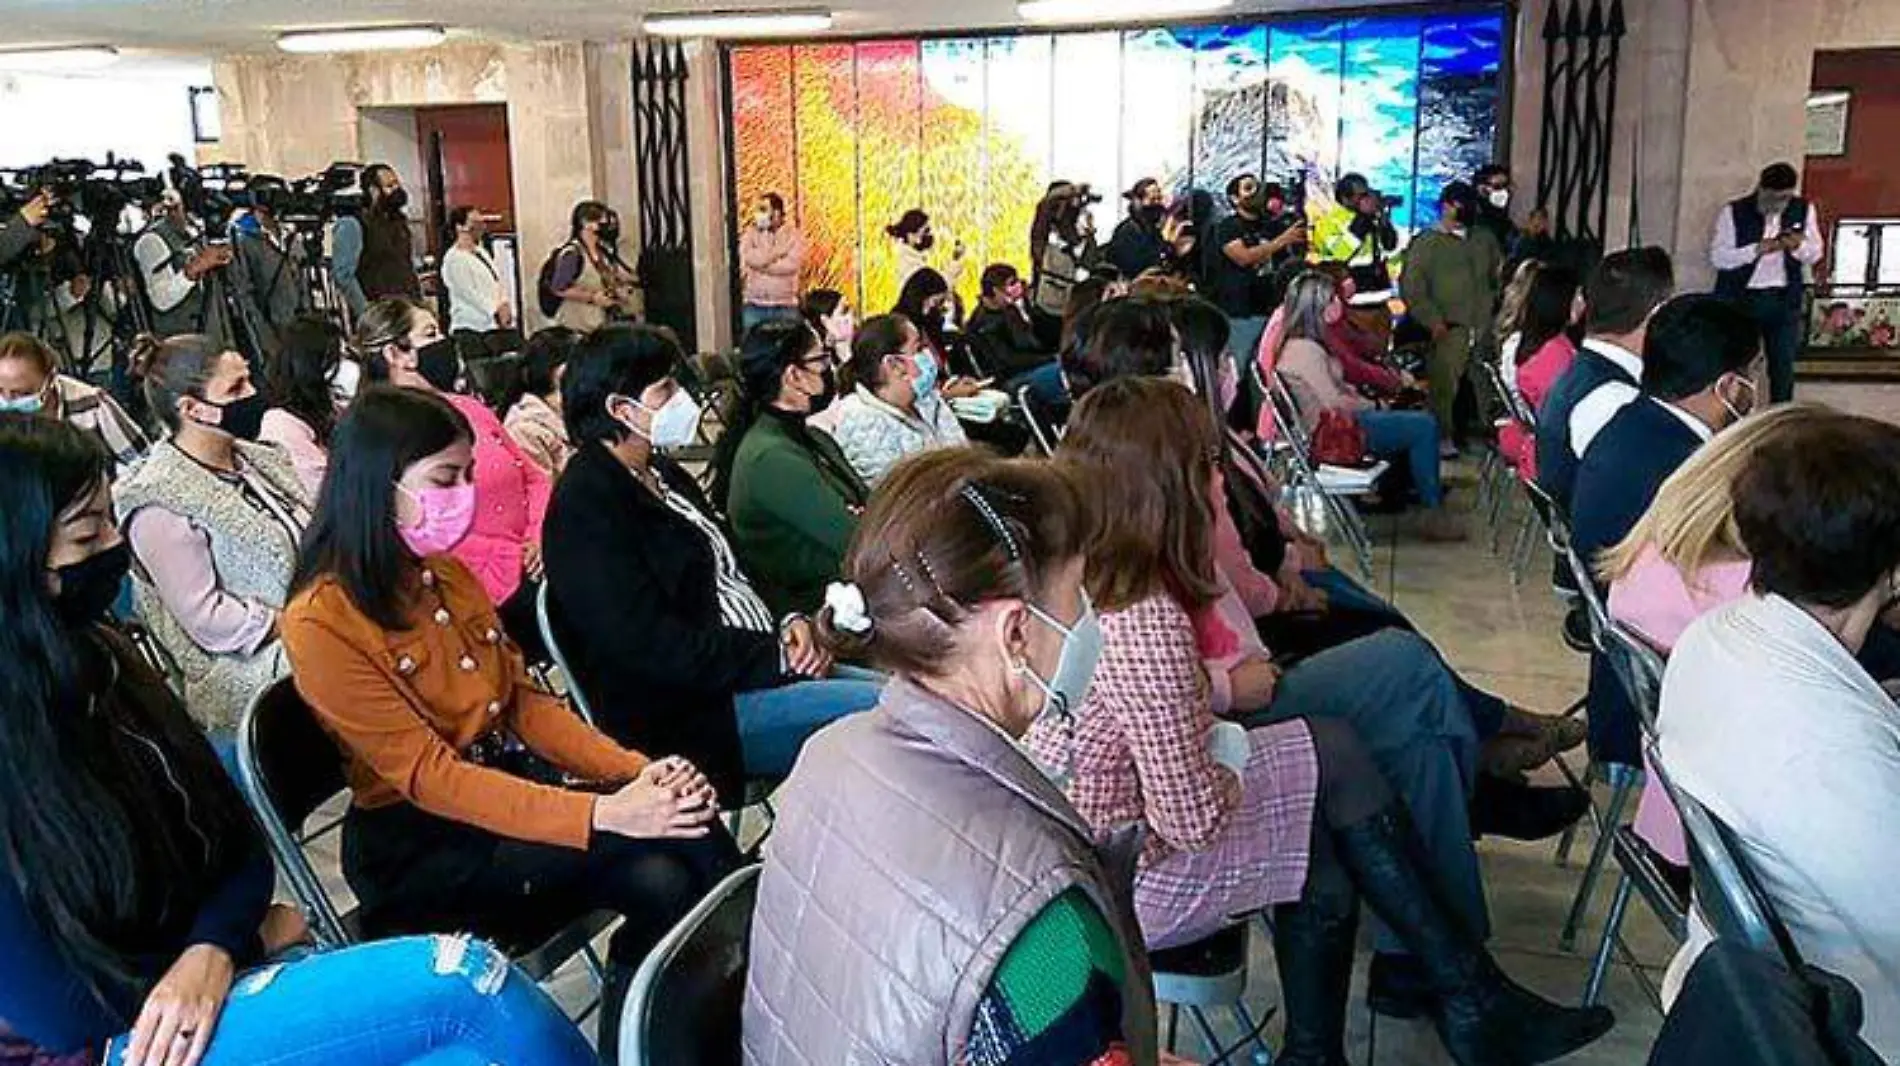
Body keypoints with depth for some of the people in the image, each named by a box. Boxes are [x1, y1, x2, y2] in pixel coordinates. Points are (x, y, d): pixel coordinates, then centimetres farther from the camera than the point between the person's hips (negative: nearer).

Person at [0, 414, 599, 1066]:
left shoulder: (98, 659, 4)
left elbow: (238, 850, 8)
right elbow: (62, 1014, -16)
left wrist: (212, 950, -12)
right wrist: (253, 937, -4)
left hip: (197, 978, 6)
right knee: (462, 979, -23)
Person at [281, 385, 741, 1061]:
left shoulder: (448, 575, 8)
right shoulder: (322, 624, -16)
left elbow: (524, 700, 7)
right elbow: (429, 777, -21)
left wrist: (636, 772, -11)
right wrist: (602, 814, -31)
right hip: (418, 848, -6)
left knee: (666, 879, -22)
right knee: (668, 854, -24)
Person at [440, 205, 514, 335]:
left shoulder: (482, 252, 18)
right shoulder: (454, 258, -7)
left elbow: (496, 284, 15)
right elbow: (470, 293, -14)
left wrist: (504, 306, -4)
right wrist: (496, 311, -20)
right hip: (471, 327, -8)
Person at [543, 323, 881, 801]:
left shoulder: (665, 474, 15)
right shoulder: (585, 505, -14)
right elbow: (659, 649, -20)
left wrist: (789, 623, 0)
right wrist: (779, 658, -15)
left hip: (767, 667, 10)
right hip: (692, 717, -10)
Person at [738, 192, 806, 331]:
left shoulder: (793, 234, 1)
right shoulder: (750, 233, 4)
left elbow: (792, 264, -14)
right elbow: (752, 260, -15)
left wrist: (763, 267, -11)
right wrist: (779, 250, -9)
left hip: (786, 306, 0)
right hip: (754, 306, 1)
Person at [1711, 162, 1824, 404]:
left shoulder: (1804, 210, 4)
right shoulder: (1733, 212, -7)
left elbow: (1815, 254, 8)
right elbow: (1718, 257, -11)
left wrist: (1798, 245, -15)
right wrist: (1758, 249, -22)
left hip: (1784, 300, 3)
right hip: (1740, 299, -3)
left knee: (1784, 366, 7)